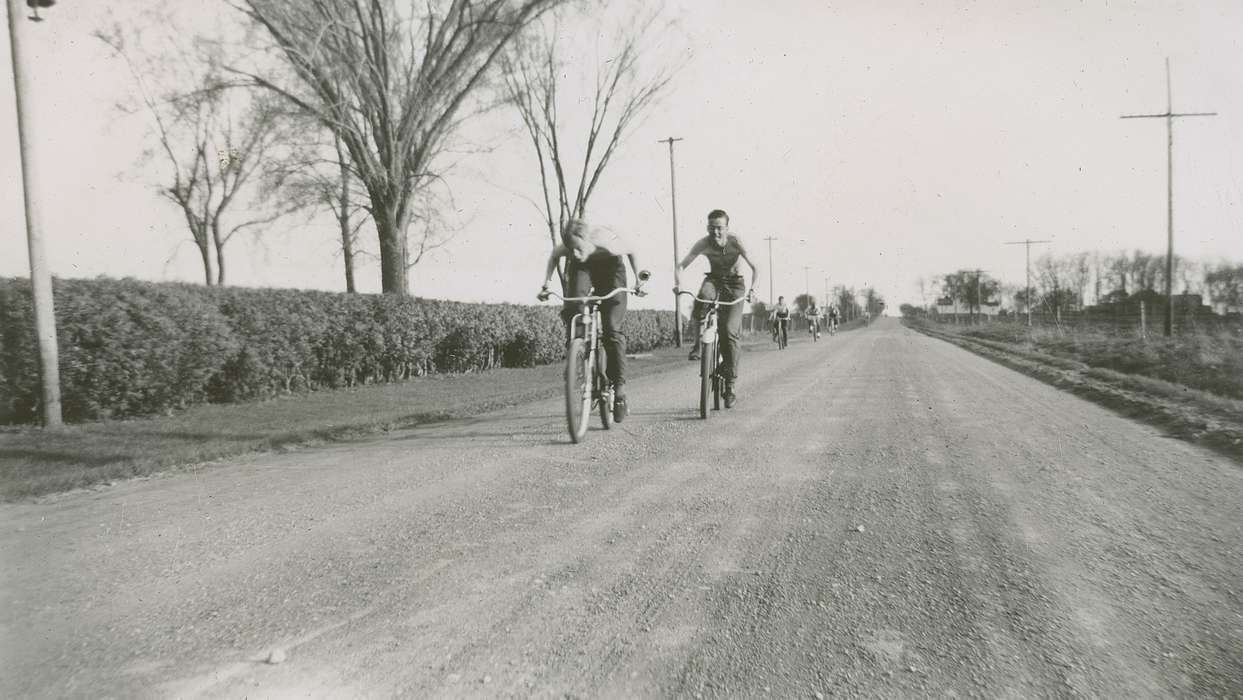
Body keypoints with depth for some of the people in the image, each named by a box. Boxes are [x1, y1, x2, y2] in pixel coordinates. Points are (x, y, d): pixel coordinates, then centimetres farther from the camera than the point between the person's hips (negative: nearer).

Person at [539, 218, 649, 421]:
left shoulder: (609, 244, -39)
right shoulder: (566, 247, -32)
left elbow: (631, 248, -15)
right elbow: (553, 256, -5)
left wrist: (637, 275, -14)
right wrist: (546, 284, -10)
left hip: (610, 267, -2)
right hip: (582, 268, 2)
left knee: (612, 329, -11)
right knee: (572, 310, -28)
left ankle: (619, 389, -8)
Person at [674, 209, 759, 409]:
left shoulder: (736, 241, -21)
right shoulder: (704, 243, -18)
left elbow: (755, 268, -22)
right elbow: (681, 266, -17)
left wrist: (752, 288, -40)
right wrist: (678, 284, -37)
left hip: (734, 284, -1)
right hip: (714, 280, 1)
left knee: (730, 332, -15)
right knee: (703, 297, -38)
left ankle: (730, 384, -8)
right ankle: (698, 343, -22)